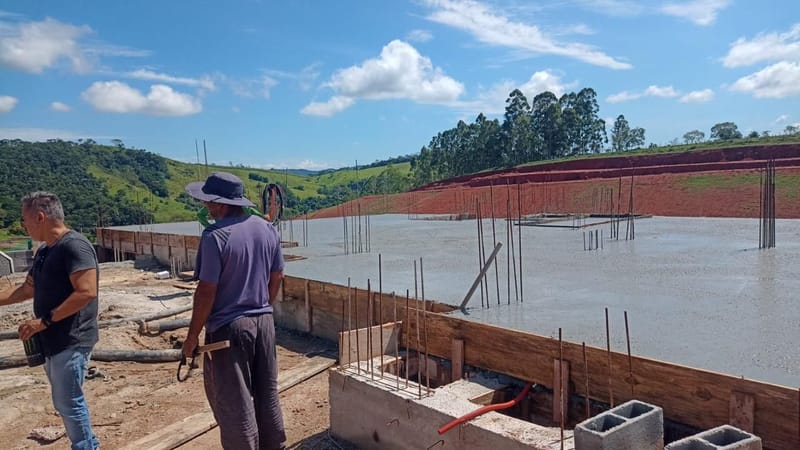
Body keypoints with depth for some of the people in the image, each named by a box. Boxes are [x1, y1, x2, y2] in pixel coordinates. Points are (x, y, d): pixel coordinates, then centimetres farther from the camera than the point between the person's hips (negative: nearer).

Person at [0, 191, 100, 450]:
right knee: (64, 403, 17)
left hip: (71, 341, -10)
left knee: (69, 404, -1)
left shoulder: (74, 245, -17)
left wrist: (43, 321, -22)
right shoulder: (44, 251, 13)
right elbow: (27, 289, 26)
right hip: (54, 340, 10)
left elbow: (86, 293, -25)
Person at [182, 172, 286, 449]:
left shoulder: (215, 236, -18)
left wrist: (193, 335, -6)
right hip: (264, 322, 7)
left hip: (228, 327, -7)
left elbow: (206, 291, -17)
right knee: (267, 395, 19)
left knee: (234, 404, 7)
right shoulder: (267, 229, 2)